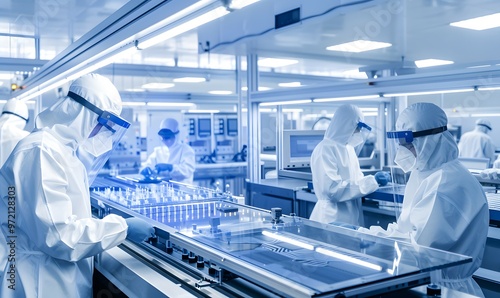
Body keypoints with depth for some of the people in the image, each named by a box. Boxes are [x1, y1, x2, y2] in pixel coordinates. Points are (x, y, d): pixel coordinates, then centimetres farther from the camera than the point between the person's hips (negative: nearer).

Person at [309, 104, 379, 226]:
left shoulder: (348, 148, 11)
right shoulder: (325, 149, -15)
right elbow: (332, 189, -23)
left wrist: (373, 180, 1)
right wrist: (370, 182, -20)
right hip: (333, 219, -8)